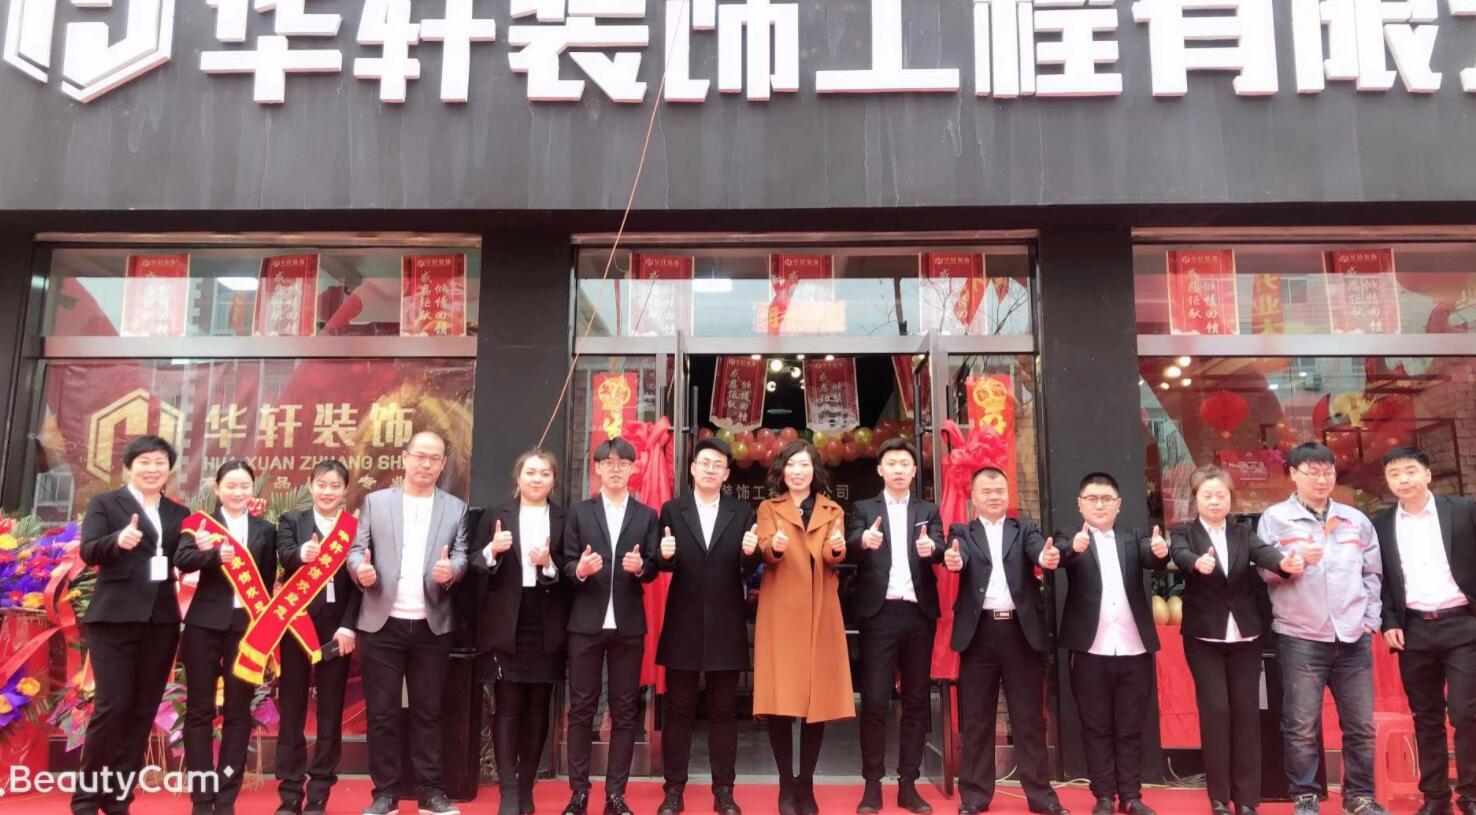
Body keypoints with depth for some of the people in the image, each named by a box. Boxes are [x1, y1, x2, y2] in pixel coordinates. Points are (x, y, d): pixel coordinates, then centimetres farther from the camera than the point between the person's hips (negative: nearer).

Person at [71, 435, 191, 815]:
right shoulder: (104, 504, 3)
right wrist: (118, 540, -31)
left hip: (162, 621, 4)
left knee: (143, 711, 6)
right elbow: (89, 552, -11)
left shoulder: (179, 513, 14)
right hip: (115, 617, -4)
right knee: (112, 706, -6)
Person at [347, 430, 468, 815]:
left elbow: (462, 554, 3)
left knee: (428, 710, 7)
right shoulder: (375, 501, 7)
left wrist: (452, 568, -20)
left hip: (432, 626, 0)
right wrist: (360, 568, -18)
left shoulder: (456, 508, 8)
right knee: (381, 711, 4)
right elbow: (357, 548, 4)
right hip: (382, 623, 0)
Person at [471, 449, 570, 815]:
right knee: (507, 706, 0)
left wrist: (549, 565, -17)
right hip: (506, 625, -1)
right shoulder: (495, 516, 6)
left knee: (538, 708, 8)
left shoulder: (566, 520, 5)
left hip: (547, 628, 1)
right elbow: (474, 565, 1)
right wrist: (492, 550, -18)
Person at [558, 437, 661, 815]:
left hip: (629, 624, 1)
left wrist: (640, 567, -19)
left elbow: (653, 570, 3)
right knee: (581, 708, 4)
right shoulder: (579, 512, 8)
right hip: (586, 623, 0)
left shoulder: (647, 515, 9)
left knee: (625, 710, 5)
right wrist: (579, 570, -20)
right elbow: (566, 565, 1)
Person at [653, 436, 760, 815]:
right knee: (678, 709, 7)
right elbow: (663, 565, -3)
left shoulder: (743, 512, 4)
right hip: (683, 624, 0)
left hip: (726, 625, 1)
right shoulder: (672, 510, 3)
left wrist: (751, 553, -23)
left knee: (724, 710, 9)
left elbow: (750, 569, -2)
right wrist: (665, 554, -25)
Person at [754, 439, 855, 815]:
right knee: (779, 699, -4)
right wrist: (775, 546, -32)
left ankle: (806, 785, 14)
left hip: (820, 612, 1)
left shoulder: (832, 511, 12)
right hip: (780, 611, -1)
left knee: (819, 698, 1)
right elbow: (765, 551, -9)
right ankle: (786, 784, 9)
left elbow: (832, 557, -5)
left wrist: (836, 548, -29)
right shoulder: (768, 509, 9)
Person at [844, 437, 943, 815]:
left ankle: (908, 784, 15)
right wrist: (863, 541, -31)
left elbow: (940, 552, -3)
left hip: (919, 614, 2)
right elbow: (850, 551, -8)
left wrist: (931, 548, -27)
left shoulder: (929, 511, 12)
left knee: (916, 700, 7)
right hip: (880, 613, -2)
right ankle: (872, 784, 6)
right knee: (874, 700, -3)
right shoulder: (863, 509, 8)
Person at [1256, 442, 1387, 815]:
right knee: (1302, 725, 0)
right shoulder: (1275, 518, 2)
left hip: (1353, 638, 3)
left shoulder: (1356, 519, 12)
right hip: (1300, 639, -3)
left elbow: (1373, 573, 15)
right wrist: (1295, 558, -19)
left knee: (1361, 724, 8)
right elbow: (1263, 571, -3)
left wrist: (1370, 619, 8)